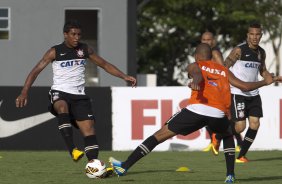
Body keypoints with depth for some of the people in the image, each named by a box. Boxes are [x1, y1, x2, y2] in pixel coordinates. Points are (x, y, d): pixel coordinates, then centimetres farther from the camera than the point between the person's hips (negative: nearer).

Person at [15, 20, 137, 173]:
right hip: (60, 93, -4)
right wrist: (24, 92, -18)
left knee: (89, 127, -9)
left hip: (79, 95, 4)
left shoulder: (85, 49, 8)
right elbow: (36, 71, -6)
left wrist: (124, 77, 7)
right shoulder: (55, 52, -3)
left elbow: (104, 65, 17)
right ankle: (72, 150, -45)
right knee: (63, 108, -37)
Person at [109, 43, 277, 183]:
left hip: (197, 109, -3)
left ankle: (125, 166, 2)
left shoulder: (195, 66, 20)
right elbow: (245, 86, 29)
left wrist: (195, 81, -29)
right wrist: (265, 82, 47)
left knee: (159, 135, 6)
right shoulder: (224, 71, 28)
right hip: (219, 114, 3)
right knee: (228, 136, 36)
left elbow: (197, 75, -5)